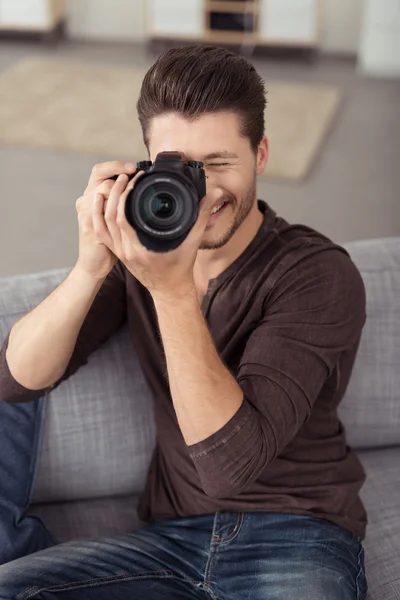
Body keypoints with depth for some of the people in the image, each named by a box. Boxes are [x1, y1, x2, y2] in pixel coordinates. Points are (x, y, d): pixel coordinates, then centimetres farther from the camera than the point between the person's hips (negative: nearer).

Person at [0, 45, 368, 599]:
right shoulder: (142, 246, 1)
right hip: (174, 536, 2)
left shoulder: (321, 274, -14)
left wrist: (172, 288, -30)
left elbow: (232, 462, -23)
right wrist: (91, 266, -22)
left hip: (299, 539, -2)